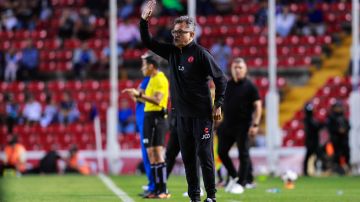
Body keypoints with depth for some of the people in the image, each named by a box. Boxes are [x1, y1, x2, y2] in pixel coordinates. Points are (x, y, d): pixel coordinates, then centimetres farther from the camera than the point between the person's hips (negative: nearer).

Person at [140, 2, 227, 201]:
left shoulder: (200, 54, -9)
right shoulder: (171, 52, 9)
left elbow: (220, 78, -6)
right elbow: (147, 42, 15)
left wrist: (218, 105, -8)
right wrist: (144, 20, 1)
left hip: (201, 114, -6)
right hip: (182, 114, 6)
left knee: (204, 154, -6)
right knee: (187, 157, 7)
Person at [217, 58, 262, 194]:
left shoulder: (249, 86, -5)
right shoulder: (227, 85, 9)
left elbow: (257, 106, -7)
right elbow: (220, 103, 17)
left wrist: (255, 124, -15)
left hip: (243, 126, -5)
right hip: (227, 125, 5)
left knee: (243, 154, -2)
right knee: (222, 152, 5)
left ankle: (241, 183, 8)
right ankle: (233, 176, 24)